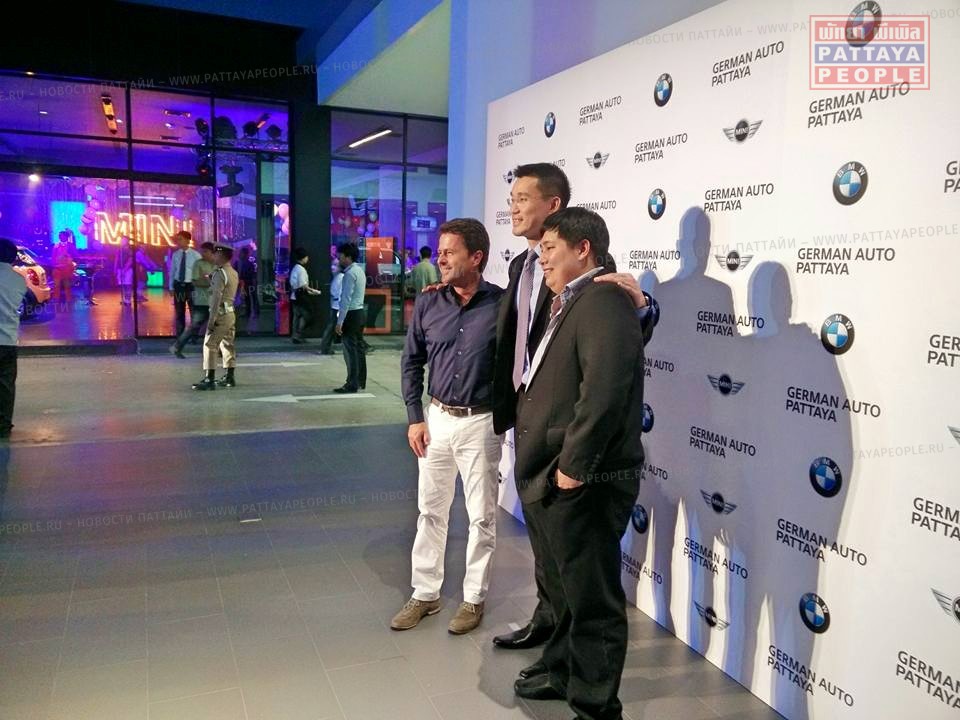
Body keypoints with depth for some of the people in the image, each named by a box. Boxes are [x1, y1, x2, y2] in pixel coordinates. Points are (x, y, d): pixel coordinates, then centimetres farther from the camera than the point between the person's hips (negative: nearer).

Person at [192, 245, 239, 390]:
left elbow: (216, 298, -20)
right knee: (228, 345, 13)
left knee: (209, 345, -7)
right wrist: (211, 280, 15)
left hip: (221, 313, -9)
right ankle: (229, 377, 18)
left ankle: (209, 380, -9)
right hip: (231, 313, 9)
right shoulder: (234, 273, 13)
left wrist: (211, 320, -21)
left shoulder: (220, 273, -14)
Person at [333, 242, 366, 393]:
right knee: (359, 347, 13)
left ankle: (352, 385, -4)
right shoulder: (359, 270, 14)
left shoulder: (350, 273, -15)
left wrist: (340, 321, -19)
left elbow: (346, 299, -19)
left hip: (352, 314, -10)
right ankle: (360, 381, 20)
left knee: (350, 350, -6)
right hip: (360, 313, 10)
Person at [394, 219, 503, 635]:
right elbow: (411, 362, 6)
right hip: (436, 419, 4)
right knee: (430, 510, 13)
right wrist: (414, 418, 2)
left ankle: (474, 598, 25)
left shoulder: (503, 305, -12)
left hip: (481, 422, -3)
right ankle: (425, 594, 28)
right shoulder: (427, 304, -1)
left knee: (482, 516, 8)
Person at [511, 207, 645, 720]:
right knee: (562, 588, 25)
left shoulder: (602, 301, -17)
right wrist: (541, 468, 15)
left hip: (581, 486, -10)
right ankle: (562, 673, 44)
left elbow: (604, 391, -28)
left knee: (593, 599, 6)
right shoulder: (570, 303, 15)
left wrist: (573, 467, -23)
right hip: (548, 481, 10)